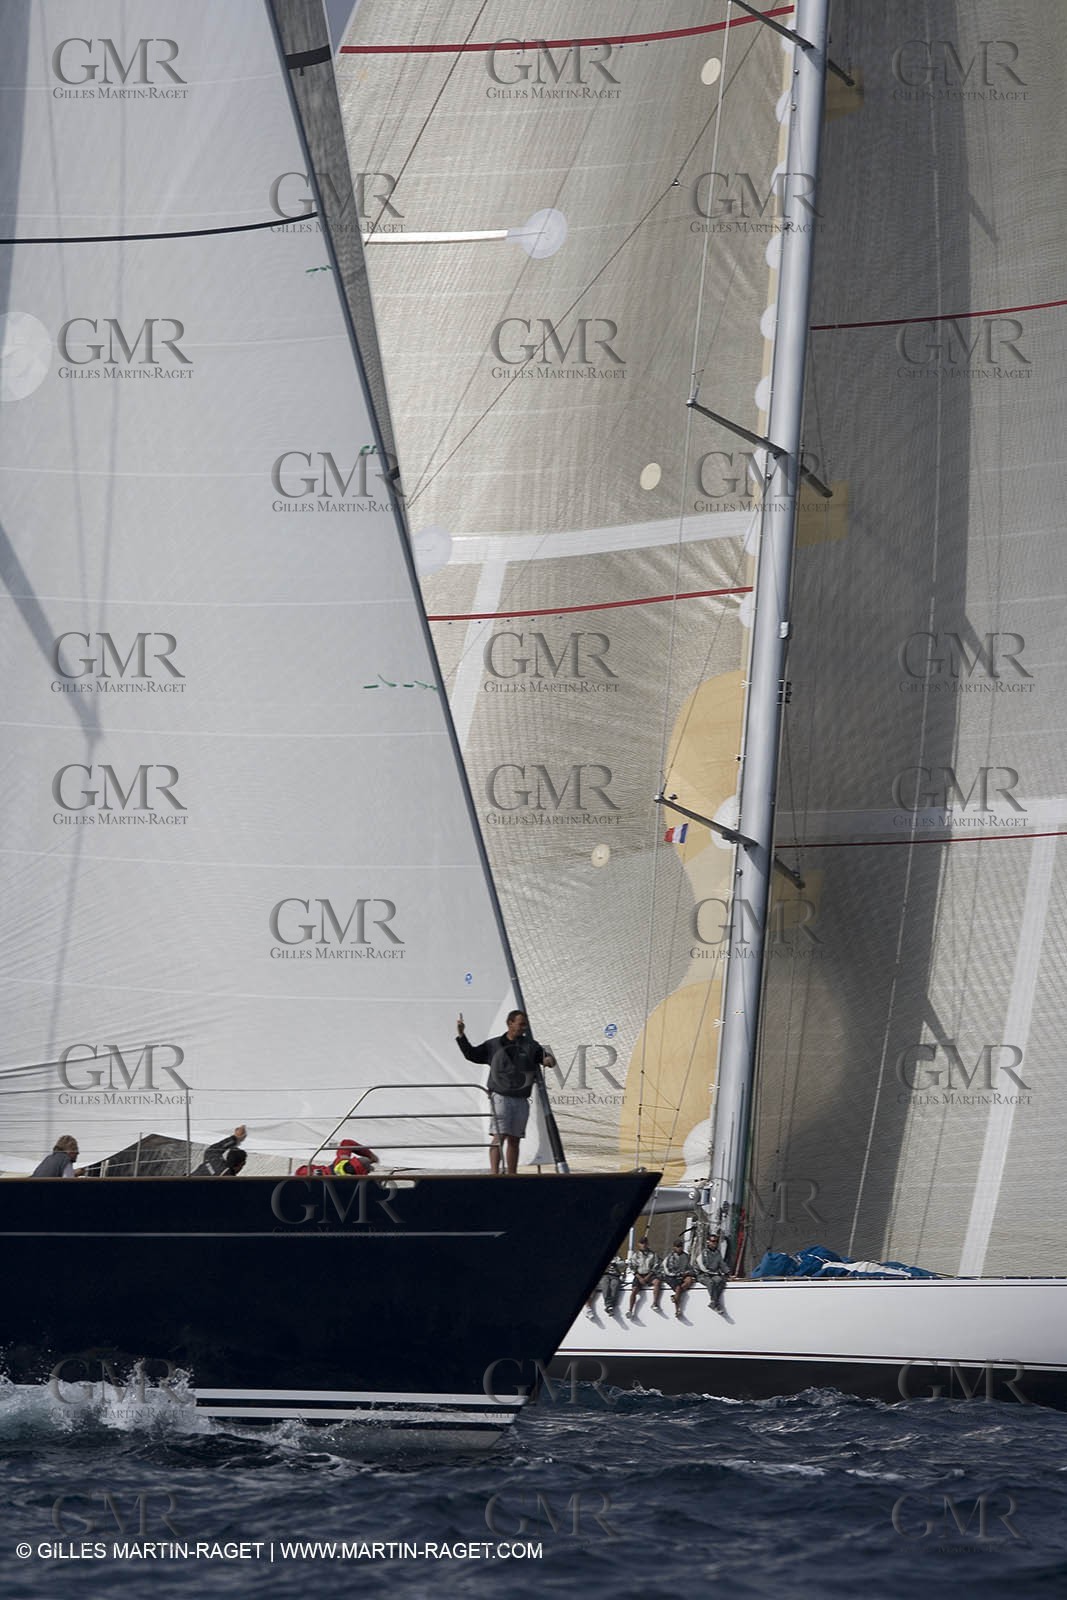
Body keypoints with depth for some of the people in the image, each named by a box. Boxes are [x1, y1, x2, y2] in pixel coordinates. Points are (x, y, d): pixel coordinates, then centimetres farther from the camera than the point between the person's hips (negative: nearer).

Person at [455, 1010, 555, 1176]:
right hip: (501, 1097, -3)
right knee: (499, 1136, -15)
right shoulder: (493, 1045, 8)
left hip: (521, 1099, 3)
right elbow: (472, 1054, 14)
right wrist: (461, 1036, 3)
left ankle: (511, 1175, 16)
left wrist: (549, 1059, -18)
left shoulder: (531, 1046, 11)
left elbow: (546, 1057, 6)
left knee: (514, 1139, 9)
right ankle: (494, 1173, -20)